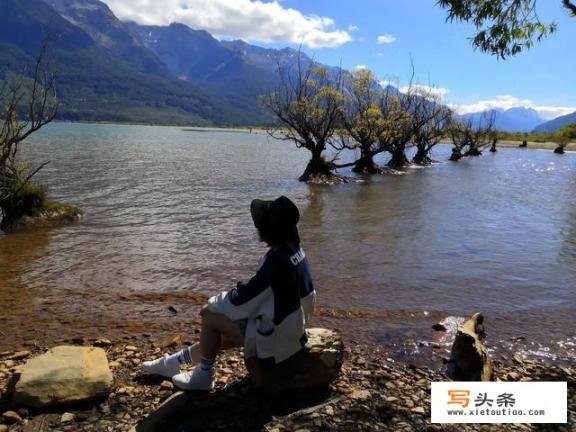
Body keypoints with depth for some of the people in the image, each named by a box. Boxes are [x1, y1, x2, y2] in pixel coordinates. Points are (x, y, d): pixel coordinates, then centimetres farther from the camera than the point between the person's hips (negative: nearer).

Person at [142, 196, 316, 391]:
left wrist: (211, 305, -3)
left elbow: (244, 298, -20)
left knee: (210, 318, -1)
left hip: (276, 339, -9)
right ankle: (173, 362, 35)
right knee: (223, 335, 18)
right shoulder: (295, 251, -2)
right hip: (291, 329, 9)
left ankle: (204, 375, 17)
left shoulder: (277, 261, -29)